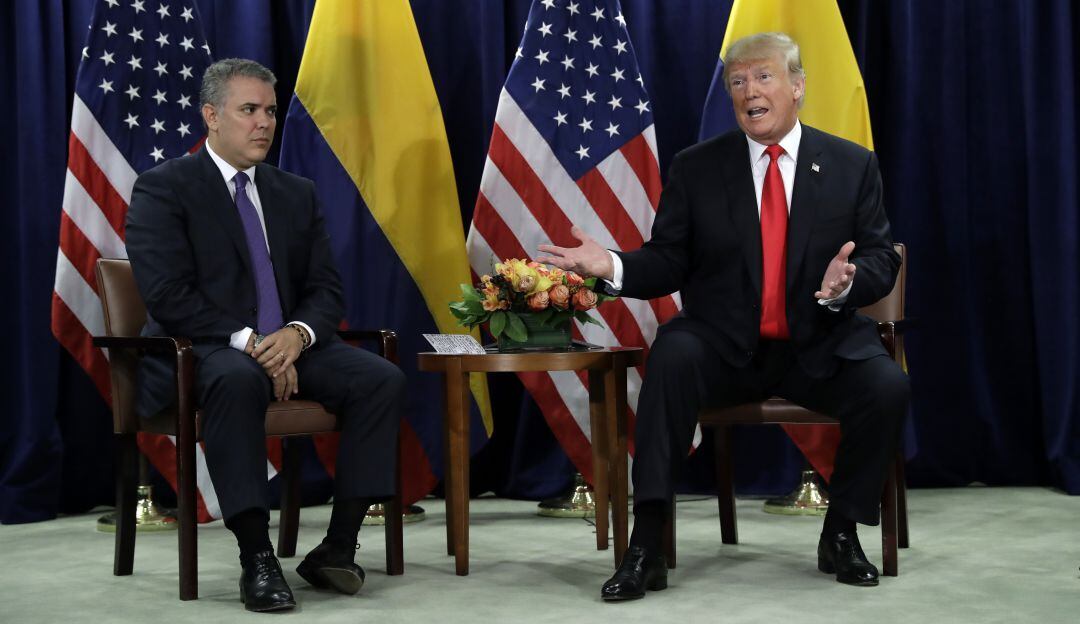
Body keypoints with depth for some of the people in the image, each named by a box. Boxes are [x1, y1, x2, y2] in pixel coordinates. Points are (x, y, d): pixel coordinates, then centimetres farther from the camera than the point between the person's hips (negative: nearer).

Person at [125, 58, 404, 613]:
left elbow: (326, 290, 10)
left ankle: (337, 549, -17)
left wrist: (296, 335, -13)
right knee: (237, 379, -41)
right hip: (201, 352, -5)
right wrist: (249, 344, -22)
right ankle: (256, 559, -35)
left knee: (382, 379, -20)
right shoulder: (163, 188, -1)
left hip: (288, 347, 6)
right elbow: (169, 296, -13)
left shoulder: (297, 193, 16)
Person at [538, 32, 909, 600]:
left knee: (887, 386, -28)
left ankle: (840, 534, -2)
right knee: (672, 352, -33)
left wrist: (846, 281, -22)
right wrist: (613, 265, -18)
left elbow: (883, 262, 1)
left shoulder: (852, 166, 4)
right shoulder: (696, 167, 4)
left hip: (821, 348, 1)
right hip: (725, 347, -1)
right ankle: (646, 545, -30)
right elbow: (667, 263, 2)